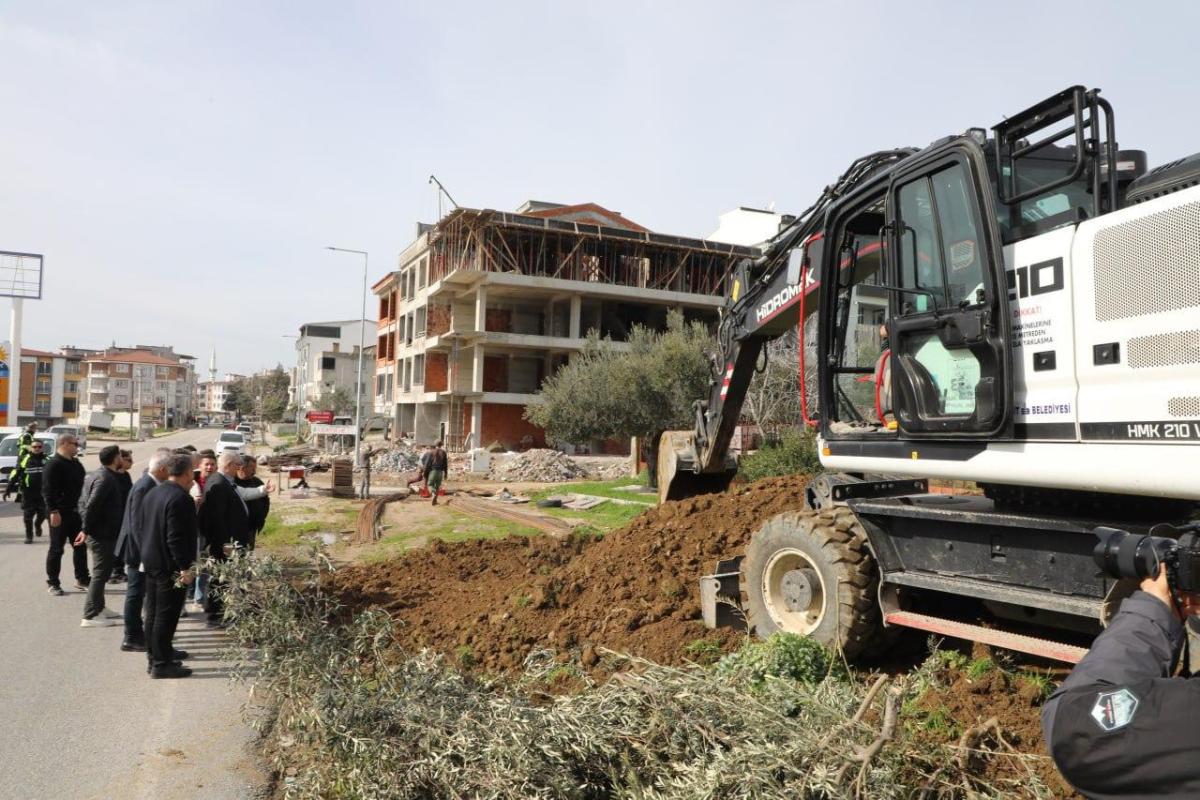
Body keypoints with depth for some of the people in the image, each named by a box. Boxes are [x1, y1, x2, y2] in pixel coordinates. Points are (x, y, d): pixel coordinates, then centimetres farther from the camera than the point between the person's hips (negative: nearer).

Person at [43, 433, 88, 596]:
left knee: (80, 546, 12)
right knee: (56, 549, 1)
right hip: (59, 514, -8)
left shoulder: (76, 464, 12)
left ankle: (82, 579, 22)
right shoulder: (53, 465, -14)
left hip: (74, 511, 8)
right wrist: (53, 511, -25)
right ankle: (52, 583, 11)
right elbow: (48, 490, -20)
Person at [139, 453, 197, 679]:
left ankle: (154, 657, 29)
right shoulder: (181, 498, -21)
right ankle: (161, 664, 3)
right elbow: (176, 538, -24)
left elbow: (142, 529, 17)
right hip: (170, 565, -10)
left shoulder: (151, 493, 9)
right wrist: (185, 567, -20)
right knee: (166, 615, -3)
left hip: (151, 562, 10)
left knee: (153, 613, 17)